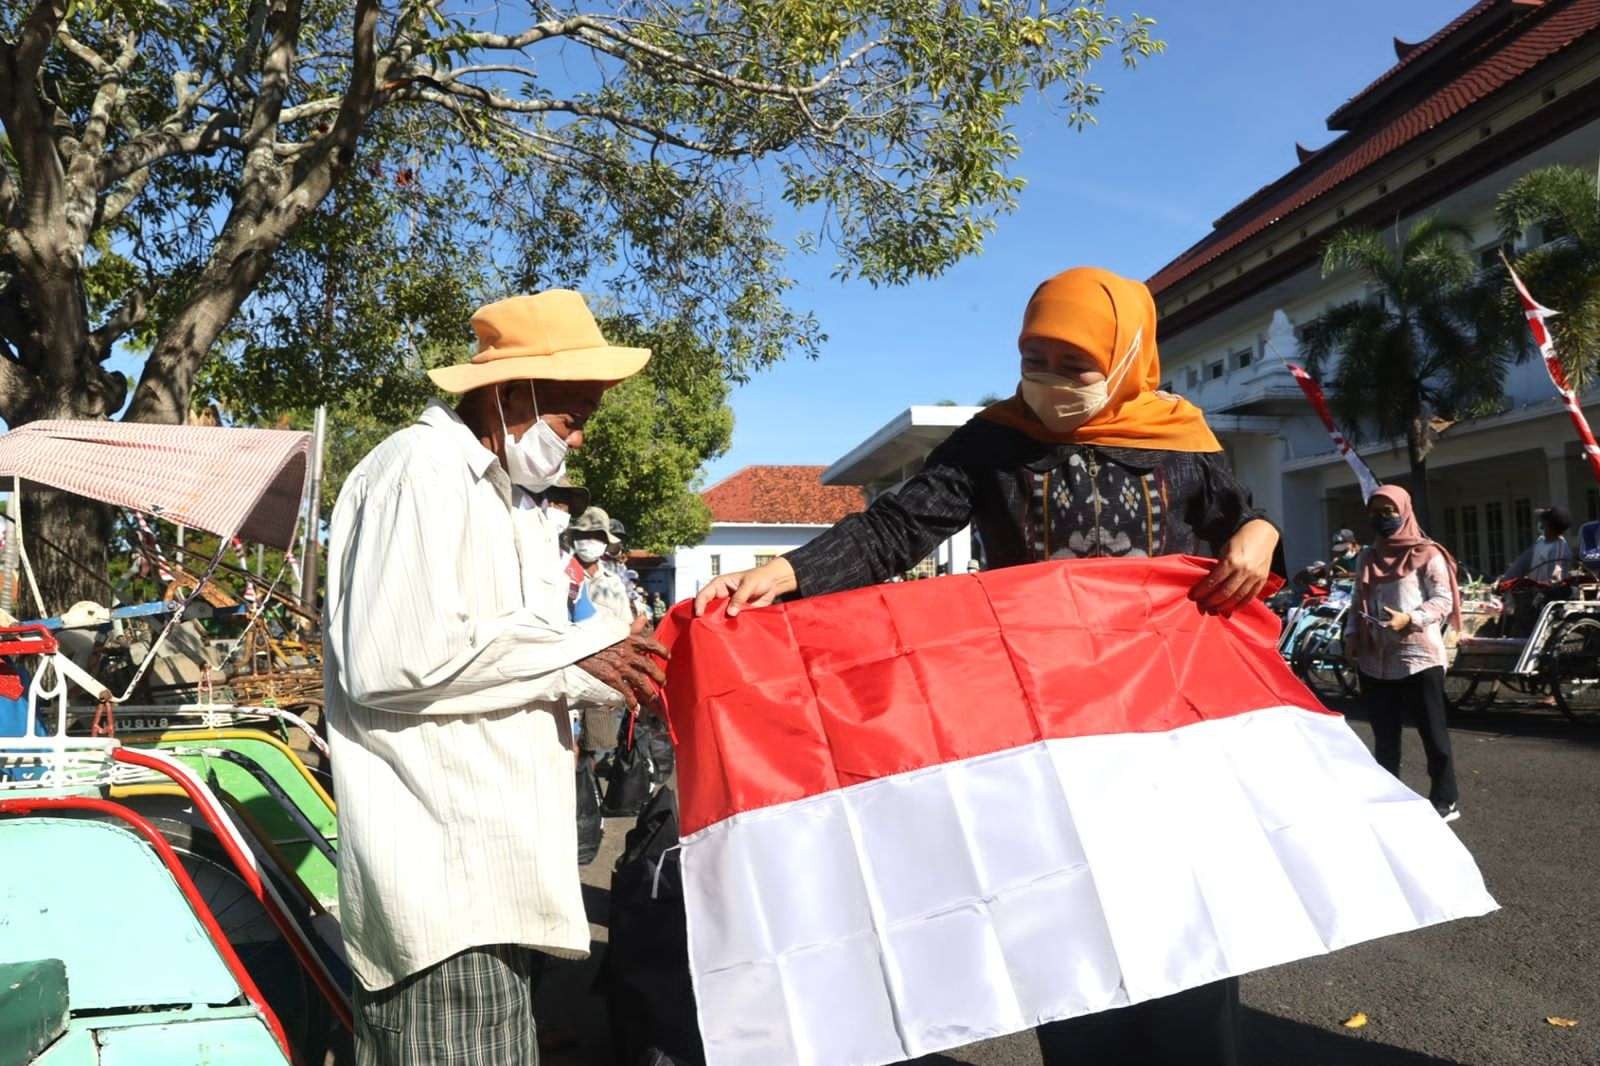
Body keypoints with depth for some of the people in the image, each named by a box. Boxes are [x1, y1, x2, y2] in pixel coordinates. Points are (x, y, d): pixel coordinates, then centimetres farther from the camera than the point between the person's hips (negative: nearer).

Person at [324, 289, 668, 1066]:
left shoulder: (480, 488, 19)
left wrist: (598, 668, 5)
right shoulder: (424, 469, -10)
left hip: (477, 870, 9)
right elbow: (394, 662, -21)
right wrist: (573, 658, -13)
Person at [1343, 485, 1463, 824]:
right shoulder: (1367, 557, 14)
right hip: (1375, 660, 5)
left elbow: (1444, 600, -7)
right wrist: (1351, 634, 1)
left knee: (1432, 731, 1)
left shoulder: (1427, 554, -1)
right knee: (1384, 734, 12)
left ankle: (1446, 800, 11)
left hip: (1418, 656, -5)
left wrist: (1409, 619, -22)